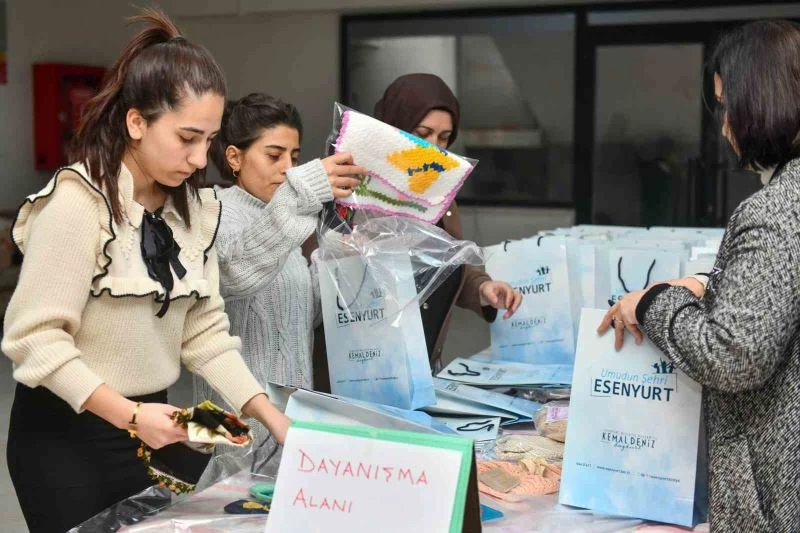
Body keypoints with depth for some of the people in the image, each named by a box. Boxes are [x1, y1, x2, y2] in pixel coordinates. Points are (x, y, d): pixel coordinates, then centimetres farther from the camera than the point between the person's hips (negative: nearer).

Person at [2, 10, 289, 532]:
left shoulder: (194, 205, 3)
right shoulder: (77, 200, -18)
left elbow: (205, 329, 2)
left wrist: (269, 412, -9)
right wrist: (126, 415, -28)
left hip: (149, 426, 6)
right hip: (64, 434, -6)